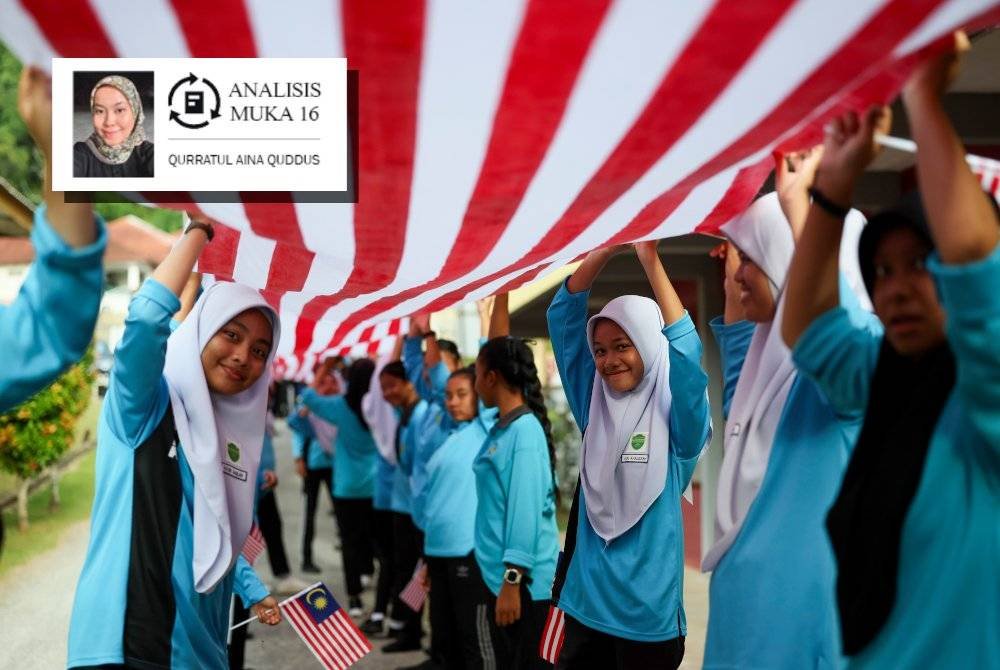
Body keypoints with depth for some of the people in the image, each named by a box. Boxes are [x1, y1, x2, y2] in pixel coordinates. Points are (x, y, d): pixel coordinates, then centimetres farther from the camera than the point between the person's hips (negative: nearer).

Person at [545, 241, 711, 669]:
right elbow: (562, 317, 1)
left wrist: (650, 259, -22)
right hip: (586, 605, 4)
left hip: (648, 613, -4)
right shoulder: (595, 408, 6)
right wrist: (606, 247, -9)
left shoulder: (677, 417, -4)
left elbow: (686, 350, -22)